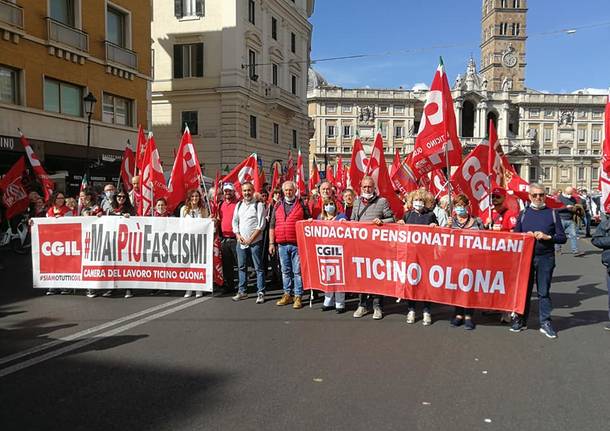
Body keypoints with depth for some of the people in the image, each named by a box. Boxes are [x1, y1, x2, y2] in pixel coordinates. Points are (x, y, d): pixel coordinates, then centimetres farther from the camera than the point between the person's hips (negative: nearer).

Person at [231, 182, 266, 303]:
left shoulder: (259, 205, -4)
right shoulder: (239, 205, 13)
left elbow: (261, 225, -9)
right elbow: (235, 222, 15)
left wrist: (250, 239, -12)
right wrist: (238, 236, -1)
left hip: (255, 242, -5)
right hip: (241, 241, 5)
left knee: (258, 268, -2)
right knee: (241, 267, 11)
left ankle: (260, 293, 3)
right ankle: (242, 292, 21)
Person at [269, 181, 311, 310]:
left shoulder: (302, 205, 3)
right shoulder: (278, 206, 12)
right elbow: (272, 225, 12)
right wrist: (271, 243, 6)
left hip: (297, 244, -3)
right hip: (282, 244, 3)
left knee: (297, 271, 0)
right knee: (285, 271, 11)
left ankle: (298, 296, 6)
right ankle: (287, 295, 20)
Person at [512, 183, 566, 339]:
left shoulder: (552, 214, 3)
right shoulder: (523, 214, 8)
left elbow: (562, 238, 2)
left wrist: (547, 236, -15)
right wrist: (525, 235, -8)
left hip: (545, 258, -2)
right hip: (525, 257, 2)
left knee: (544, 291, 3)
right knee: (524, 289, 9)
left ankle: (545, 323, 13)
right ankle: (521, 320, 20)